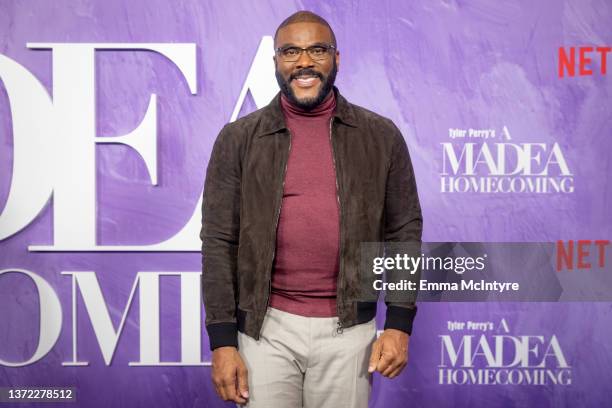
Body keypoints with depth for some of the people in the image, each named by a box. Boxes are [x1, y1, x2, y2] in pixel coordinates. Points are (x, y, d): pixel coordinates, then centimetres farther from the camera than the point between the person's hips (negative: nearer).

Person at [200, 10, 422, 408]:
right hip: (265, 328, 0)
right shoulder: (238, 139, 0)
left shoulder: (381, 136, 2)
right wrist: (223, 341, -6)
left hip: (348, 329, 1)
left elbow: (403, 232, 5)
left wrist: (400, 325, -2)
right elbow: (219, 242, -2)